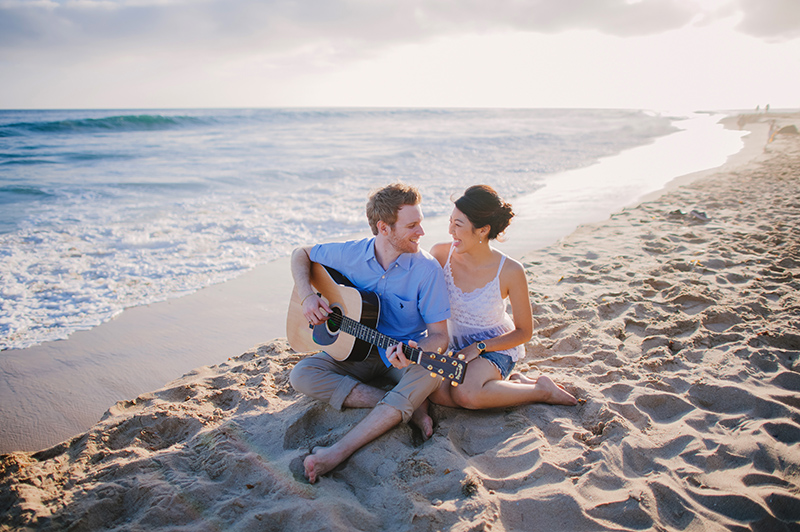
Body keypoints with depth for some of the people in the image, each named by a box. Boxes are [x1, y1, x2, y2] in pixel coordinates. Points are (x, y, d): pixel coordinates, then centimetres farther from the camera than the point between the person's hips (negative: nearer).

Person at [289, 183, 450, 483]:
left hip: (406, 355, -2)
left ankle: (339, 451, -42)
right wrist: (307, 295, -11)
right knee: (301, 375, -19)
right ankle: (407, 409, -24)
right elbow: (301, 254, 7)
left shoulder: (427, 269, -17)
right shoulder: (351, 254, -10)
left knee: (429, 372, -36)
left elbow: (439, 335, -16)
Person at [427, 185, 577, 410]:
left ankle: (541, 389, -8)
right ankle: (507, 385, -6)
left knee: (465, 394, -32)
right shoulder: (440, 254, -13)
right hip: (455, 345, 4)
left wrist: (478, 347, -17)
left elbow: (524, 332, -8)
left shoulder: (510, 271, -20)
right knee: (436, 392, -27)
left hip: (496, 347, -3)